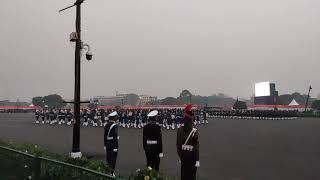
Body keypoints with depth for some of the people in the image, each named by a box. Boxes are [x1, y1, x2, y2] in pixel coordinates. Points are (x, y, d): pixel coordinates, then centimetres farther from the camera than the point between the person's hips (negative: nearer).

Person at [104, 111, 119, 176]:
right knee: (113, 159, 1)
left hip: (107, 144, 8)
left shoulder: (106, 125, 8)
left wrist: (105, 145, 19)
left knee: (108, 159, 15)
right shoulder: (114, 125, -18)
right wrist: (115, 147, -18)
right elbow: (115, 137, -21)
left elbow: (105, 136, 12)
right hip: (113, 144, -8)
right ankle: (111, 173, 7)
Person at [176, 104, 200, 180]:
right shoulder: (194, 131, -19)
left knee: (184, 172, 17)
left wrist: (180, 155, 12)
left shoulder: (180, 130, -5)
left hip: (183, 154, 5)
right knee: (191, 173, 8)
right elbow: (196, 146, -19)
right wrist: (197, 160, -13)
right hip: (191, 154, -4)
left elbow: (178, 144, 1)